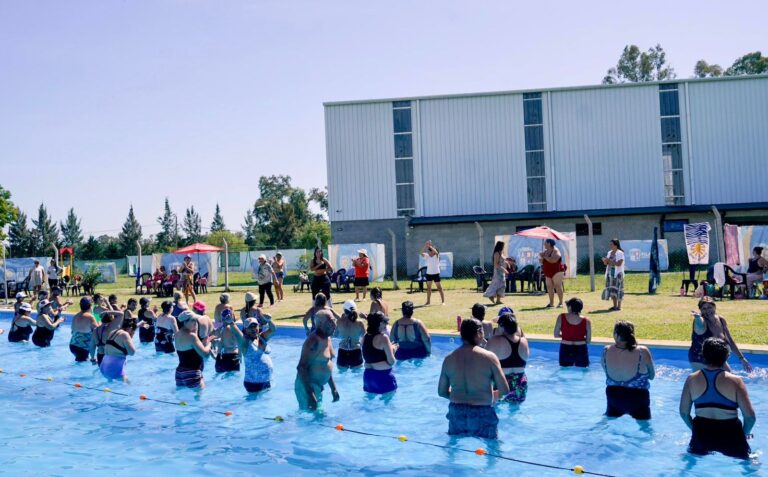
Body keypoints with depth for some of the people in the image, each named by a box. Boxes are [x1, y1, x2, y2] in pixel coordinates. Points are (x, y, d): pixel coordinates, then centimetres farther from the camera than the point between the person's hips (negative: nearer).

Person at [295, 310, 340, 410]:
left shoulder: (327, 338, 7)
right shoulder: (313, 341, -21)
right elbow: (301, 368, -25)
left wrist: (333, 387, 18)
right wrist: (310, 395, -29)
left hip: (318, 387, 9)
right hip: (307, 387, -9)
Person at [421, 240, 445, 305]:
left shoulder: (436, 256, -5)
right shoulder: (427, 256, 4)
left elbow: (436, 252, -26)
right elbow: (422, 253, -12)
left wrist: (430, 246, -31)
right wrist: (425, 246, -21)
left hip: (436, 273, -4)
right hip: (429, 273, 4)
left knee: (439, 288, -3)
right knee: (428, 288, 9)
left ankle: (443, 301, 0)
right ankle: (428, 301, 18)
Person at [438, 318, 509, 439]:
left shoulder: (449, 359, 2)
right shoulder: (489, 357, -9)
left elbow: (442, 392, 8)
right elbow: (505, 390, -9)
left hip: (456, 414, 4)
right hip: (482, 414, -4)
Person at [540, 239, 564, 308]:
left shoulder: (555, 251, -11)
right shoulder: (546, 251, 13)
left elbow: (553, 260, -27)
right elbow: (542, 261, 18)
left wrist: (544, 256, -19)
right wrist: (541, 257, -3)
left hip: (556, 272, -8)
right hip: (548, 273, 8)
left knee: (558, 286, -8)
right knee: (549, 287, 3)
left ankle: (560, 303, -6)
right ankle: (551, 303, 8)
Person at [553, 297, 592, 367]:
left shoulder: (561, 317, -5)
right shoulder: (586, 321, -5)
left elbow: (556, 335, 1)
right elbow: (588, 340, -1)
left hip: (565, 350, 1)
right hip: (581, 350, -1)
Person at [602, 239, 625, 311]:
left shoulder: (620, 253, -7)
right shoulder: (609, 252, 15)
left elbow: (619, 264, -18)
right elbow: (606, 263, 17)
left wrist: (609, 261, -17)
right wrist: (605, 261, -5)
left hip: (617, 273, -7)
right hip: (610, 273, 7)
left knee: (617, 289, -8)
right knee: (612, 290, 5)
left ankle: (618, 306, -5)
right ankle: (614, 306, 11)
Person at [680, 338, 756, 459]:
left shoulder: (691, 379, -4)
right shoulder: (735, 381, -11)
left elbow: (684, 412, 1)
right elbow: (750, 416, -12)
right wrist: (744, 433, 7)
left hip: (701, 435, 2)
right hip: (730, 435, -2)